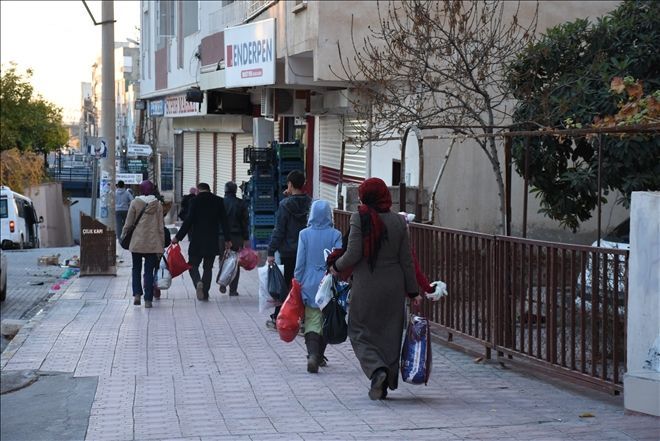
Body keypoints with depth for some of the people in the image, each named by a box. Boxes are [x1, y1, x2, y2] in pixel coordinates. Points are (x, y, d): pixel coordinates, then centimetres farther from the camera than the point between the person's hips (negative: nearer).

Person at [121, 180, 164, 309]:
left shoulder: (135, 202, -4)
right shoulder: (158, 204, 0)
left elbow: (128, 223, -1)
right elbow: (160, 226, 2)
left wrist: (123, 235, 16)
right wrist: (161, 245, 7)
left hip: (137, 241, -1)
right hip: (153, 243, 1)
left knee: (136, 269, 15)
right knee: (149, 271, 5)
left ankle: (137, 294, 0)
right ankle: (148, 300, 0)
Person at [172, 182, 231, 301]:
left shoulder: (196, 200, -5)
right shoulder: (218, 201, 4)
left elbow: (188, 221, -9)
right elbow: (224, 221, 4)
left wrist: (178, 237, -5)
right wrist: (227, 239, 9)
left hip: (197, 241, -3)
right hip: (213, 241, 3)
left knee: (193, 265, 6)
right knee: (208, 267, 12)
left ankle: (198, 282, -21)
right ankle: (205, 293, 9)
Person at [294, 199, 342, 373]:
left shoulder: (304, 234, -4)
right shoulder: (335, 235, -6)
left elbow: (300, 262, -2)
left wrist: (298, 285, 7)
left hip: (310, 285, 0)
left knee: (312, 322, 0)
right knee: (326, 321, 16)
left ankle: (313, 355, -20)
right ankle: (319, 355, 25)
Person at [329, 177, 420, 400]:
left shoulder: (360, 218, -11)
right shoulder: (399, 221, 0)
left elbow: (353, 254, -14)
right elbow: (406, 261, 2)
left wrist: (336, 267, 6)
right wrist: (413, 292, 8)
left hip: (366, 287, -3)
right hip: (394, 287, 3)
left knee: (360, 332, 9)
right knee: (390, 334, 12)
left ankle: (377, 370, -14)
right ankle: (385, 383, 17)